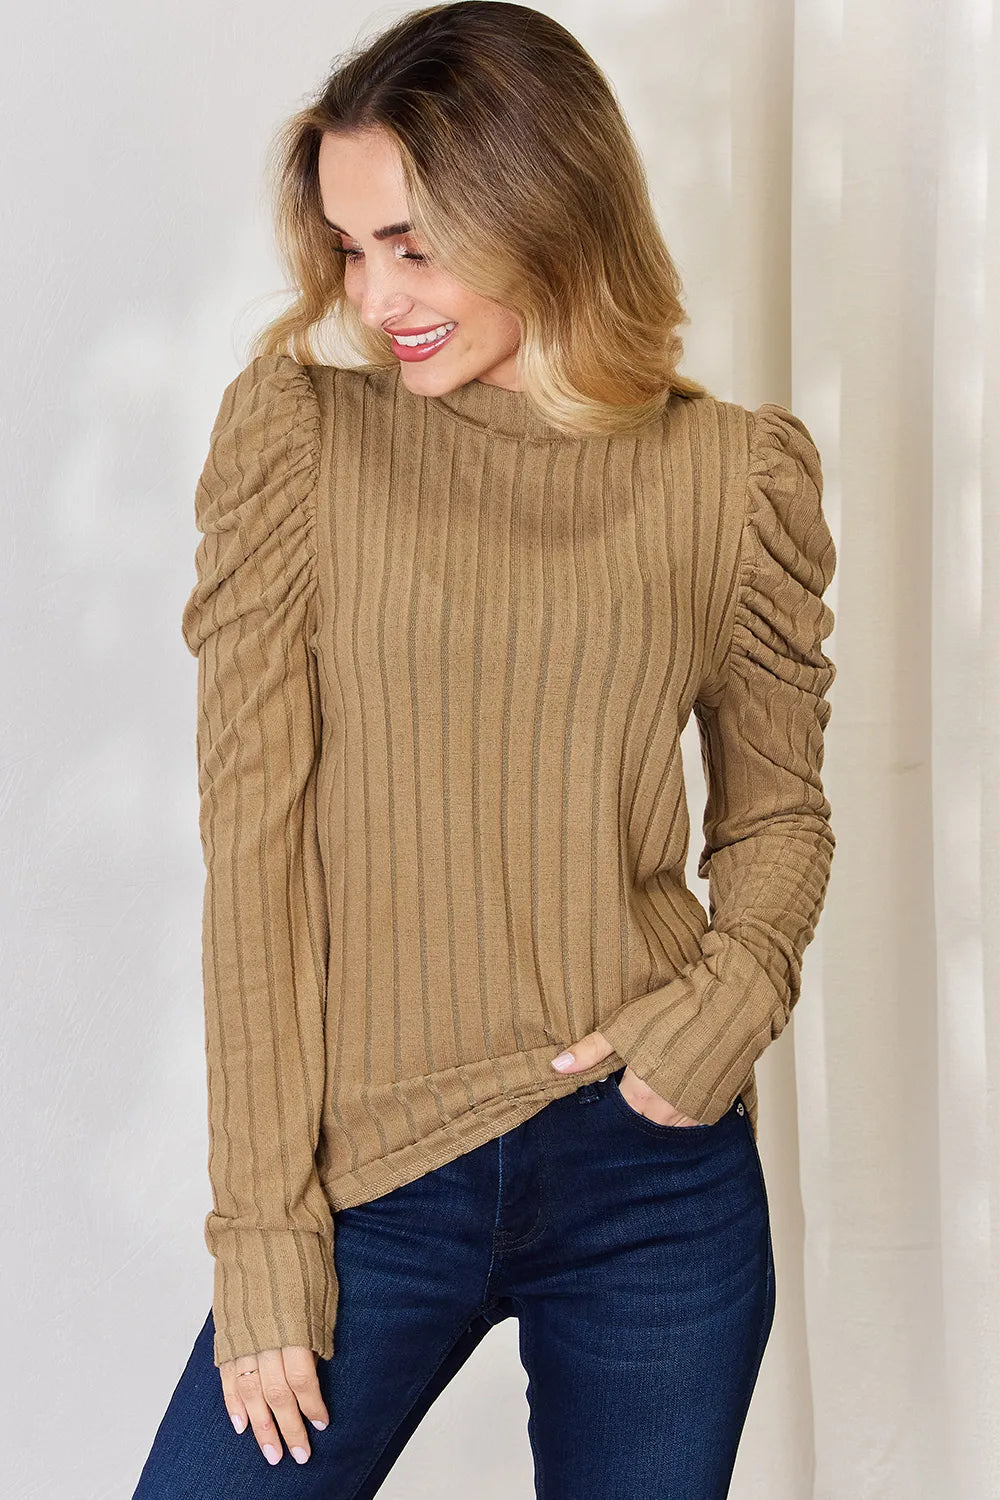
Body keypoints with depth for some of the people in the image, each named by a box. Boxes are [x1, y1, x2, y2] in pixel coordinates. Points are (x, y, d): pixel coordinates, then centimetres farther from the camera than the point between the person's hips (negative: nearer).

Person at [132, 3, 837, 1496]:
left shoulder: (740, 473, 1)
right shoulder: (294, 431, -2)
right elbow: (254, 828, -5)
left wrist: (727, 1007, -9)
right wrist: (264, 1232, -8)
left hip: (657, 1181, 1)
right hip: (373, 1181, 0)